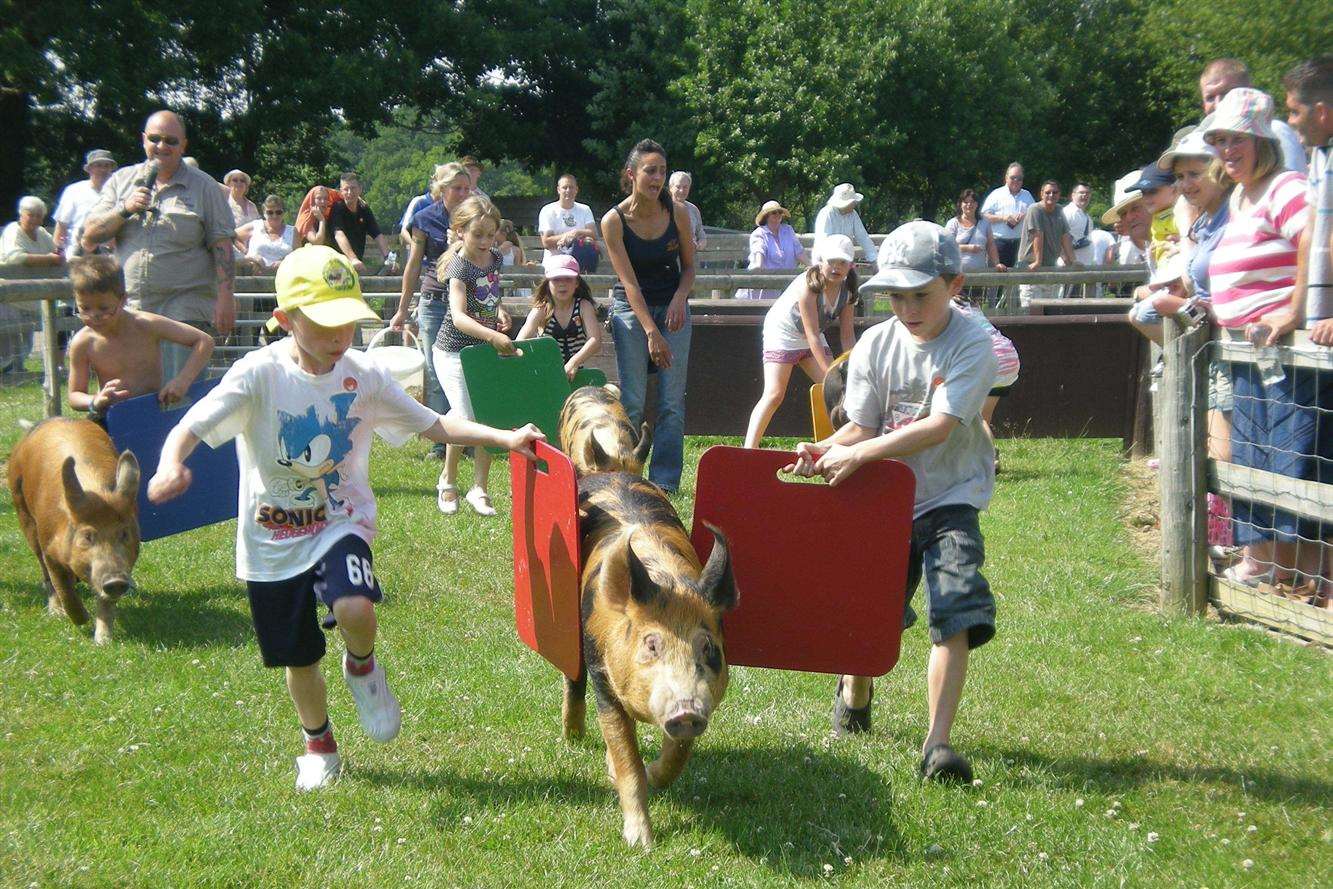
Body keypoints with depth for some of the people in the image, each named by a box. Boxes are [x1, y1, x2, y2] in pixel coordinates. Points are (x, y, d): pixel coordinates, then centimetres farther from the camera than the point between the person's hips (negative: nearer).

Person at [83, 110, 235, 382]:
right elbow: (90, 235, 10)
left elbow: (222, 246, 1)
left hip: (185, 310, -3)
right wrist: (125, 209, -7)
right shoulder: (121, 181, 14)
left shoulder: (203, 186, 6)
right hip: (130, 307, 4)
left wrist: (226, 298, -8)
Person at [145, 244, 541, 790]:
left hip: (341, 525, 0)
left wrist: (505, 438, -8)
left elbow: (432, 425, 2)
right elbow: (190, 427, -24)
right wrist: (171, 466, -46)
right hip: (273, 541, 0)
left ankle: (363, 667, 6)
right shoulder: (260, 375, -16)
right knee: (299, 657, 13)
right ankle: (319, 745, 42)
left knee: (355, 608, -30)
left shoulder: (363, 377, -6)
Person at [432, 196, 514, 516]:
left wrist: (500, 310, 4)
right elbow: (458, 316, -35)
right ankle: (448, 480, 14)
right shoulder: (459, 267, -20)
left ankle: (479, 489, 12)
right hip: (454, 351, -6)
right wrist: (492, 336, -48)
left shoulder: (494, 258, 3)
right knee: (466, 418, -11)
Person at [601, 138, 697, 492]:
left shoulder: (677, 213, -6)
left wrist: (680, 299, -14)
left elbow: (689, 266, 6)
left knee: (672, 402, -1)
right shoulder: (614, 220, -13)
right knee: (632, 402, -5)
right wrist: (651, 332, -21)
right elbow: (629, 282, -15)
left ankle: (664, 482, 5)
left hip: (673, 307, 2)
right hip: (630, 308, -2)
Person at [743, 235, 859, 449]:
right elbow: (812, 334, -32)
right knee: (774, 394, -17)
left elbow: (847, 335, -7)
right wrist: (831, 373, -33)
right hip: (782, 333, -7)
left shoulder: (847, 290, -11)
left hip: (812, 337, 7)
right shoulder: (809, 285, -31)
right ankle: (749, 449, -18)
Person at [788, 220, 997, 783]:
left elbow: (938, 427, -22)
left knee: (955, 615, -18)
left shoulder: (971, 345, -12)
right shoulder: (875, 345, 0)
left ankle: (938, 742, -16)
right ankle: (854, 694, 42)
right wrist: (825, 451, -23)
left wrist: (858, 454, -28)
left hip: (949, 499, -3)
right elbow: (861, 427, -1)